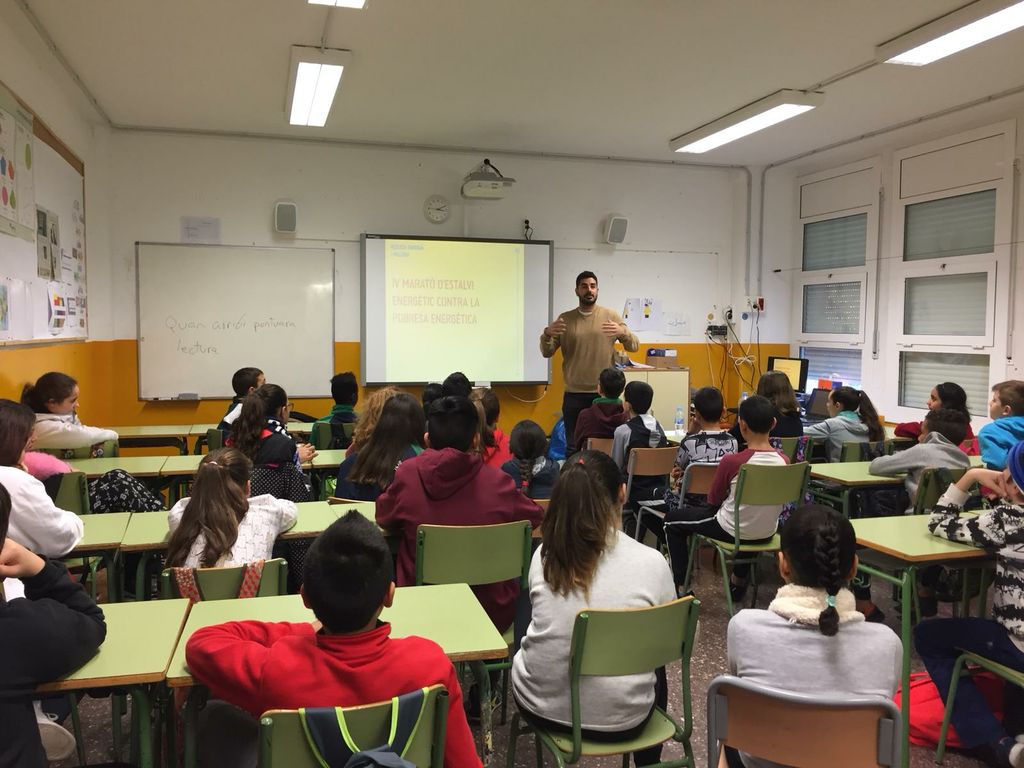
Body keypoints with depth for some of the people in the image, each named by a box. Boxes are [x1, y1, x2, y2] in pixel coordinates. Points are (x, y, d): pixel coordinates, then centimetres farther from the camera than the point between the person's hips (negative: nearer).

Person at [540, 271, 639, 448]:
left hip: (604, 393, -1)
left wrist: (623, 332, -23)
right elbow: (547, 353, 3)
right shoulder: (565, 319, 4)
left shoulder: (611, 316, 1)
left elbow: (634, 347, -1)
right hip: (574, 394, 1)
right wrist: (547, 334, -18)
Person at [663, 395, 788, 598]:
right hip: (767, 533, 5)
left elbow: (713, 500, -8)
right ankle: (739, 581, 44)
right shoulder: (784, 461, -10)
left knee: (672, 520, 15)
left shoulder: (732, 461, -25)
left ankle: (681, 586, 17)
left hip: (734, 531, -5)